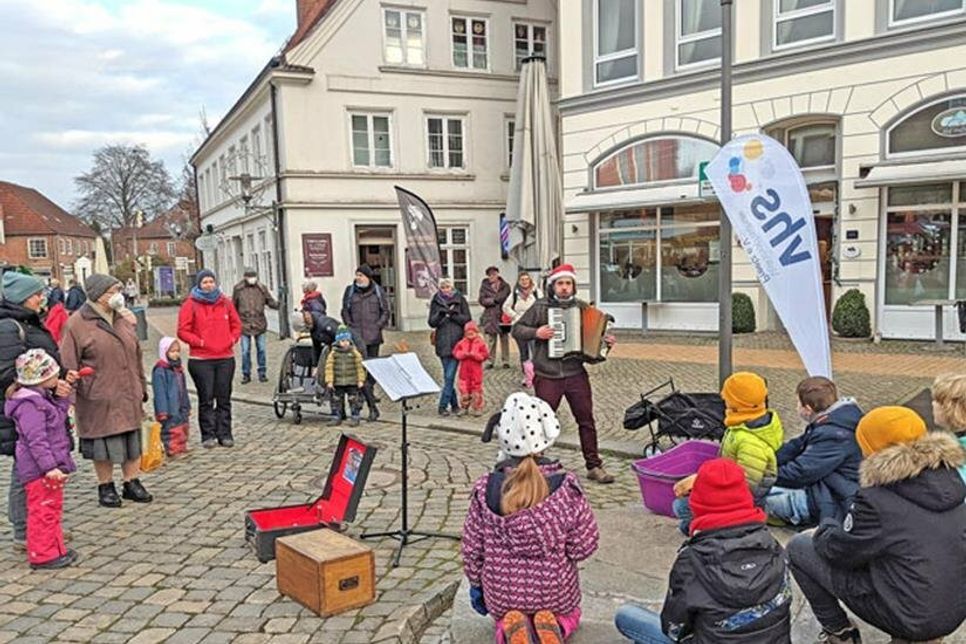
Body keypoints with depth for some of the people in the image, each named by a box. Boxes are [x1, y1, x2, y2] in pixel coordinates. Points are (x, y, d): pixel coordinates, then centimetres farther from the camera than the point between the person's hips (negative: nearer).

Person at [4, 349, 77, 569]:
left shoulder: (42, 397, 11)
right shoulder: (29, 404, -21)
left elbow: (58, 416, 25)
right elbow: (36, 439, -25)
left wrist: (63, 395, 11)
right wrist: (49, 466, -27)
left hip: (50, 468, 11)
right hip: (39, 470, -11)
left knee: (53, 509, 18)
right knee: (43, 512, -2)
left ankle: (56, 549, 28)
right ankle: (43, 555, 7)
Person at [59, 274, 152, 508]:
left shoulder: (124, 320, 9)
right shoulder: (77, 324, -8)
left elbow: (136, 356, 15)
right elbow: (69, 365, -8)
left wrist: (142, 388, 15)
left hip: (128, 396, 5)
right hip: (98, 399, -5)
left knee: (132, 439, 11)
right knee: (103, 443, 6)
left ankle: (132, 483, 24)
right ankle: (105, 487, 22)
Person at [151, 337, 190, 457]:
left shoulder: (178, 368, 13)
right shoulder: (160, 370, -14)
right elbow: (160, 392, -17)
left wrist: (187, 407, 19)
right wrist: (162, 411, -20)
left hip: (181, 408, 9)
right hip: (169, 410, -9)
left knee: (183, 428, 14)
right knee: (171, 430, -5)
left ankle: (181, 448, 25)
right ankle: (173, 450, 0)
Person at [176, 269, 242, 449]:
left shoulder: (225, 302, 11)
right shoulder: (190, 304, 0)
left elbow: (236, 324, 17)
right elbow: (183, 331, -2)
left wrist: (233, 339, 0)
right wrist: (199, 342, -13)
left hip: (226, 358, 3)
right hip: (201, 360, -3)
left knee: (224, 398, 7)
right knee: (206, 398, -1)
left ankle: (225, 434, 14)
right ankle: (208, 435, 7)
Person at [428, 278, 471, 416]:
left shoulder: (460, 300, 4)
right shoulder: (436, 301, 9)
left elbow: (467, 319, 0)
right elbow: (432, 323, 3)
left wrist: (453, 314, -14)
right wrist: (440, 314, -15)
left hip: (457, 342, -2)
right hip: (443, 343, 2)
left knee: (449, 376, -9)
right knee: (448, 376, 6)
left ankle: (443, 406, -7)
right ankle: (454, 404, 16)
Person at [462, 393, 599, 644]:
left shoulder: (485, 489, -16)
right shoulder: (566, 486, -19)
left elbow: (472, 549, -6)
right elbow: (584, 545, -13)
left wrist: (476, 587, 11)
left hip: (503, 595, 1)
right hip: (556, 592, 0)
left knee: (504, 615, 36)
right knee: (569, 614, 34)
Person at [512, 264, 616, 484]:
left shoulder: (582, 308, 9)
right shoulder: (540, 307, 0)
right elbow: (517, 329, 1)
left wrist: (606, 342, 2)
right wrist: (536, 333, -16)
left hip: (576, 374, 3)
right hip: (547, 376, -2)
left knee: (586, 420, 7)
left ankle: (594, 466, 18)